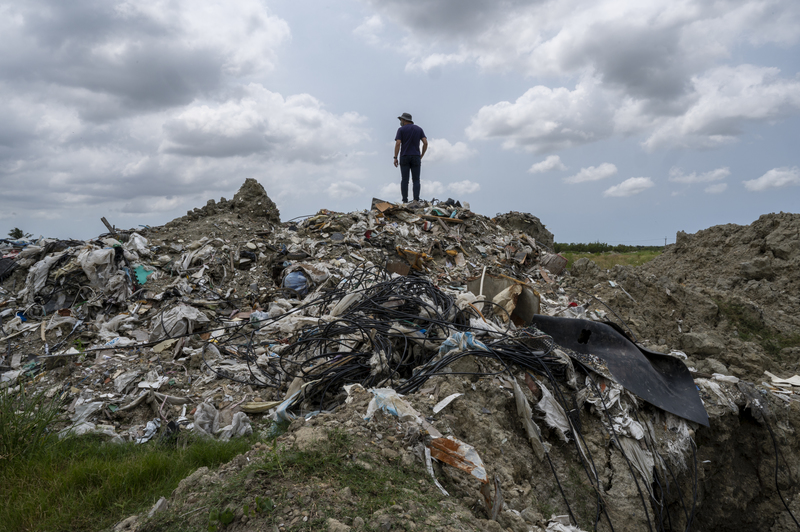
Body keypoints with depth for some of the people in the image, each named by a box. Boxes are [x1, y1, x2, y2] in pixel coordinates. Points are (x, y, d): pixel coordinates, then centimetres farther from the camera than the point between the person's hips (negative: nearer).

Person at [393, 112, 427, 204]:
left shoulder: (401, 129, 1)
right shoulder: (419, 129, 9)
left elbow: (398, 144, -9)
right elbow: (425, 143, -1)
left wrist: (395, 158, -6)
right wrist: (421, 156, 7)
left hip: (404, 157, -1)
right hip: (415, 157, 2)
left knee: (404, 180, 0)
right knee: (416, 180, 1)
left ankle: (405, 201, -6)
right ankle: (416, 201, -13)